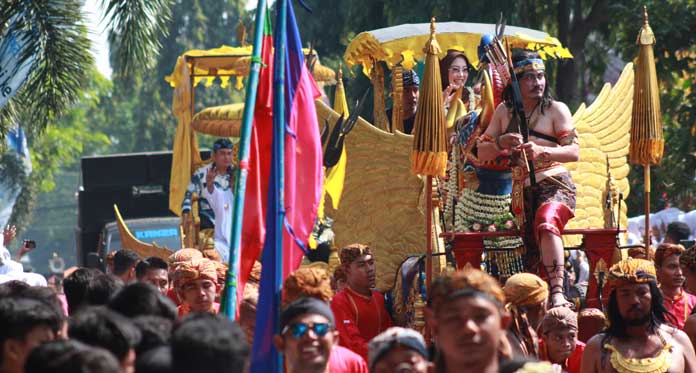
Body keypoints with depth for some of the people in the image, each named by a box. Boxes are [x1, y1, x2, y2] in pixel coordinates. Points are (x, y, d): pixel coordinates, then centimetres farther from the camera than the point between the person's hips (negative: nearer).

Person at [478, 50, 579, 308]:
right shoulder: (504, 112, 14)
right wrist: (501, 143, -7)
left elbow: (573, 152, -8)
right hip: (521, 190, 5)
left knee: (546, 223, -33)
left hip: (553, 183, -5)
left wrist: (541, 151, -26)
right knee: (531, 248, 1)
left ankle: (558, 294, -45)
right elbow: (482, 153, 15)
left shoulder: (556, 109, 2)